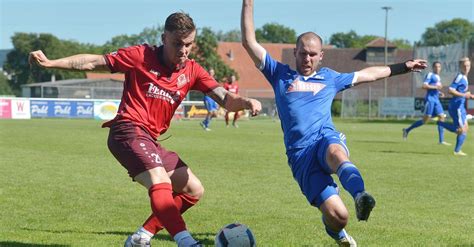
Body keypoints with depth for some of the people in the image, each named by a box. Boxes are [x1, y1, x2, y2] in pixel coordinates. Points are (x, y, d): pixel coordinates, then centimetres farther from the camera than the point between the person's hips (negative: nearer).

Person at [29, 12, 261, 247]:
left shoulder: (191, 71, 8)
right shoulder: (142, 56, -5)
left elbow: (225, 98, -1)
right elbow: (93, 62, -1)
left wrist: (245, 102, -24)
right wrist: (50, 63, -7)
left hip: (151, 139, 8)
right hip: (128, 131, -8)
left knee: (194, 191, 8)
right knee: (160, 182, -30)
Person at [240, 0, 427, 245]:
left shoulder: (330, 78, 24)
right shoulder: (280, 74, 17)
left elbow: (368, 74, 37)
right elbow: (249, 42, 11)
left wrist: (403, 67, 39)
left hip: (328, 139, 2)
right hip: (300, 155, -1)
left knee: (335, 152, -40)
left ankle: (359, 193, -66)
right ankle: (333, 227, 17)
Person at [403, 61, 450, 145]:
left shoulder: (438, 77, 21)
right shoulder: (430, 75, -6)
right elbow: (424, 86, -16)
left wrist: (439, 93, 13)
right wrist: (435, 87, -18)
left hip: (436, 100, 8)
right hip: (430, 99, -8)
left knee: (441, 117, -2)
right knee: (426, 119, -9)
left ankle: (441, 140, -2)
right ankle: (407, 130, 4)